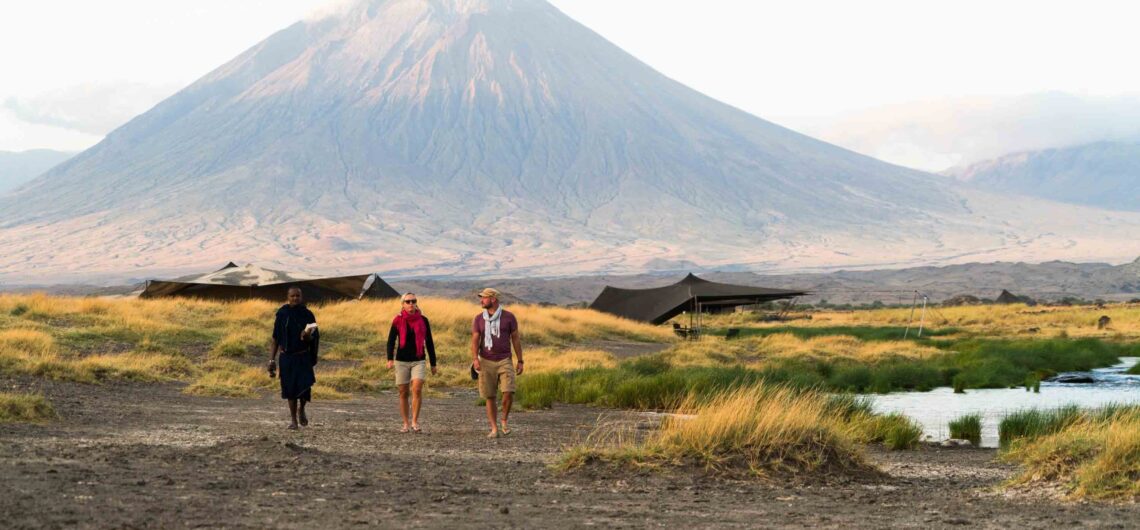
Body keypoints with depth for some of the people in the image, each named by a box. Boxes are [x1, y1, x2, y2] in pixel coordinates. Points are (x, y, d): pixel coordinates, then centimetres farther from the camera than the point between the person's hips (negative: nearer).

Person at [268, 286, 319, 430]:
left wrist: (307, 336, -26)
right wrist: (272, 360, -1)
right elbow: (275, 339, 2)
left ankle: (301, 409, 21)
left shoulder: (307, 314, -3)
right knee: (290, 389, 4)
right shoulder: (282, 314, -2)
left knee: (304, 386, -10)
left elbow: (313, 339, -1)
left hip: (303, 357, -1)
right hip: (286, 357, 1)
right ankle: (293, 419, 18)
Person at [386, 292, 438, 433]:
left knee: (417, 388, -18)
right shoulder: (398, 321, 0)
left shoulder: (423, 320, 3)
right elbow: (391, 341, -4)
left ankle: (415, 421, -11)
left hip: (418, 361, 0)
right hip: (402, 361, 0)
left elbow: (429, 343, 10)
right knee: (403, 393, 4)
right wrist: (390, 359, -20)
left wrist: (433, 363, 10)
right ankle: (405, 424, 12)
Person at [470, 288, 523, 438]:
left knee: (508, 392, -17)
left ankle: (504, 420, 6)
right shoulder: (479, 318, 3)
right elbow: (475, 341, -2)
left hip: (504, 361, -2)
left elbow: (516, 339, 2)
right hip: (486, 362, 2)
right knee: (490, 397, 1)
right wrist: (475, 359, -19)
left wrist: (520, 362, 0)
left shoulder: (509, 317, -2)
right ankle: (494, 429, 9)